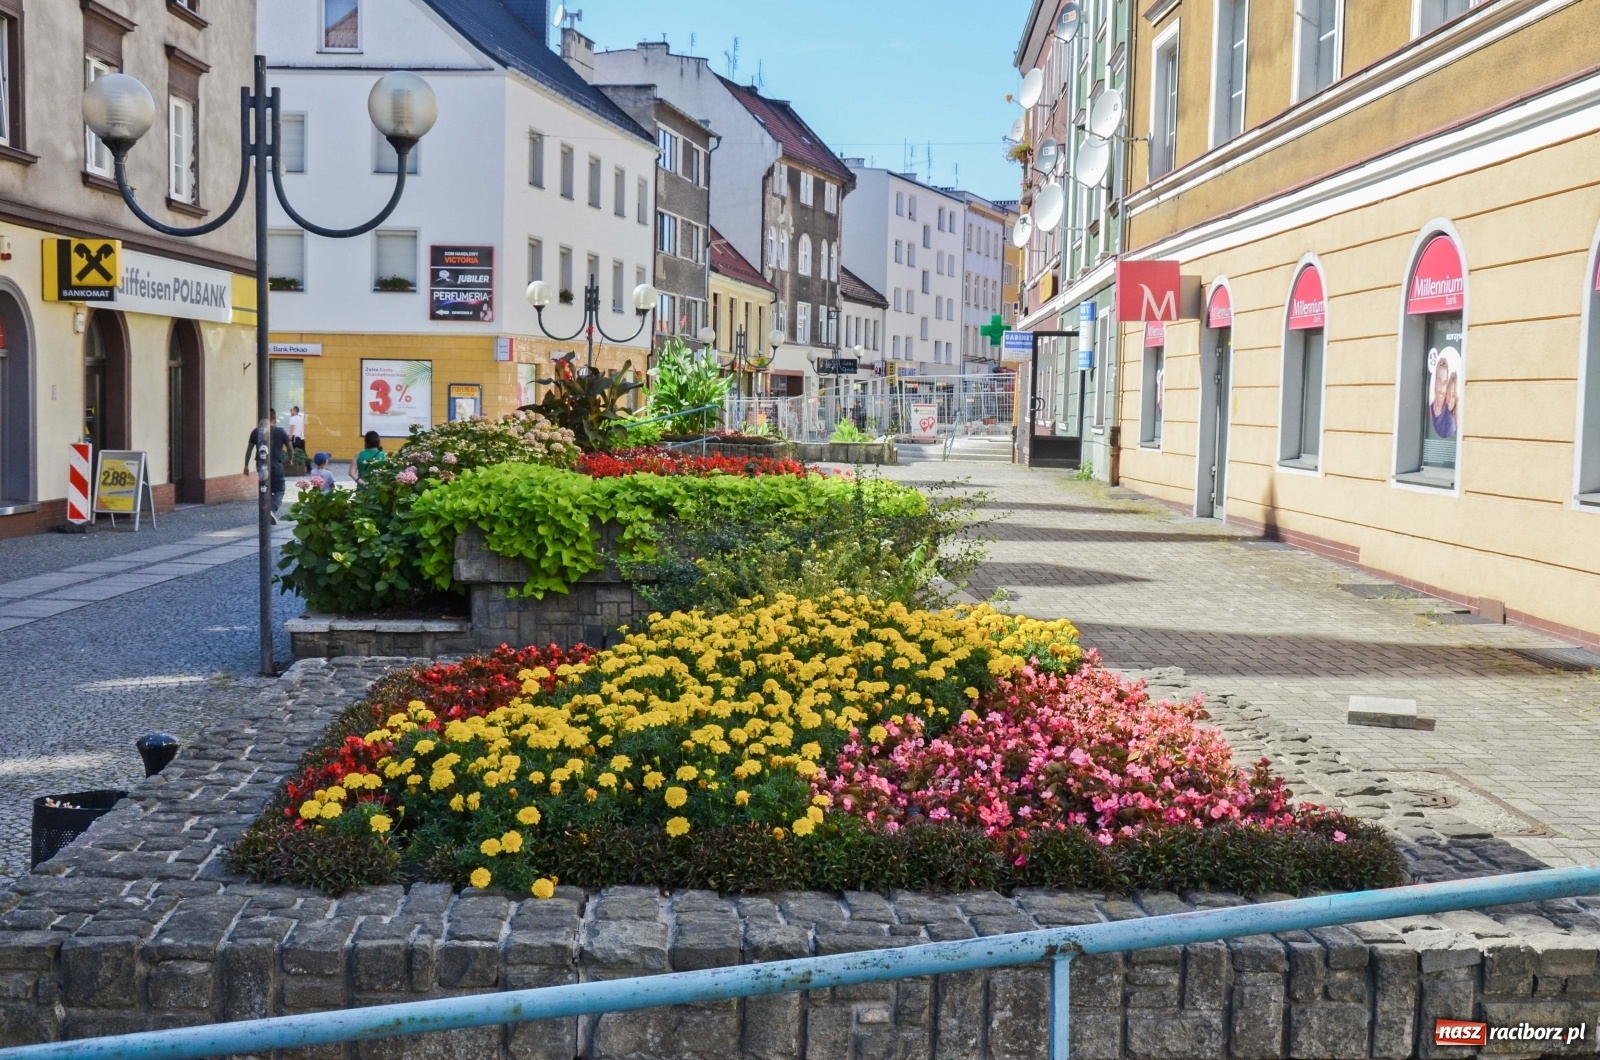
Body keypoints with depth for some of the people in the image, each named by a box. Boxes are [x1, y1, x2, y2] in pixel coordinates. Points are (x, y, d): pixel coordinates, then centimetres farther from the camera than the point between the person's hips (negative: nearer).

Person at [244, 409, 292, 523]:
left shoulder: (256, 431, 4)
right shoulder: (281, 431, -1)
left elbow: (249, 449, 5)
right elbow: (289, 448, 6)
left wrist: (246, 465, 12)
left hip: (261, 466, 2)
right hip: (276, 466, -2)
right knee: (279, 490, 5)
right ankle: (273, 510, -20)